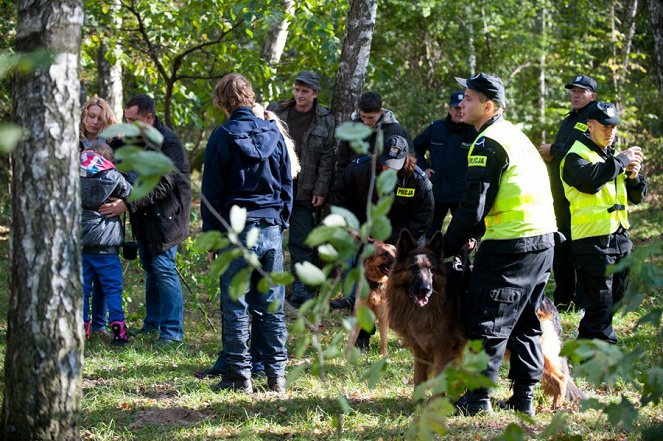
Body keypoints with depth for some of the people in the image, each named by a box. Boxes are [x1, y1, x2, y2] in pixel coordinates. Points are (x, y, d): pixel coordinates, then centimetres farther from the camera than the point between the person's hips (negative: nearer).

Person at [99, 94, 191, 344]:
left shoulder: (169, 144, -20)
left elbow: (162, 186, -25)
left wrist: (127, 204, -30)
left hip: (165, 215, -9)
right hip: (144, 216, 9)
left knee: (163, 268, -10)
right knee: (149, 267, 16)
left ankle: (172, 331, -6)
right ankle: (153, 323, 27)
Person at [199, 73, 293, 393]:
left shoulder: (223, 137, -7)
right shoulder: (273, 134, 6)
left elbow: (212, 191, -5)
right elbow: (287, 185, 11)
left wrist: (211, 236, 1)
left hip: (236, 231, -4)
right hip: (271, 229, 4)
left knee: (235, 306, 1)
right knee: (272, 305, 9)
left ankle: (239, 375, 3)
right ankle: (276, 373, 11)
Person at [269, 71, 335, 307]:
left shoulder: (325, 121, 0)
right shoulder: (278, 112, 1)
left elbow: (327, 158, -1)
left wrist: (321, 190, -5)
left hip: (305, 191, -1)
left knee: (301, 240, 1)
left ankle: (300, 288, 5)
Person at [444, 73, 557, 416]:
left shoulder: (487, 144, -12)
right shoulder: (515, 135, 18)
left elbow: (474, 205, -15)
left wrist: (449, 246, -5)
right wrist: (475, 234, 19)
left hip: (511, 245, -9)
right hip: (543, 241, 9)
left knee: (487, 321, -3)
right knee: (525, 322, 15)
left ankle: (476, 398, -2)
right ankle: (524, 396, 17)